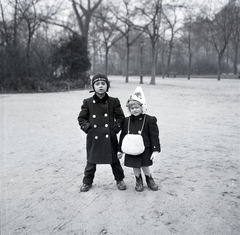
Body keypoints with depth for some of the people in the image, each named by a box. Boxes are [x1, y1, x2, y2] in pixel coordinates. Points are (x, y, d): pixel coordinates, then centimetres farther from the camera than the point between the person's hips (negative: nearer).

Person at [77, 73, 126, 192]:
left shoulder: (114, 101, -3)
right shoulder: (87, 102, -2)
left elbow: (120, 117, 5)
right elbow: (81, 118, 6)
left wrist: (115, 128, -5)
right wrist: (88, 128, -6)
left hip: (110, 137, 0)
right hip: (93, 137, 0)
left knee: (114, 160, 11)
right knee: (91, 161, 11)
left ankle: (119, 180, 32)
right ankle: (87, 182, 29)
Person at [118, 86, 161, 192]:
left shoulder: (150, 120, -8)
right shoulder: (127, 121, 3)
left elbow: (154, 136, -9)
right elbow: (123, 135, 9)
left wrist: (156, 150, -14)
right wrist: (120, 150, 10)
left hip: (145, 149, -3)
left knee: (145, 167, 6)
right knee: (135, 167, 11)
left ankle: (149, 179, 34)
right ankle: (138, 181, 36)